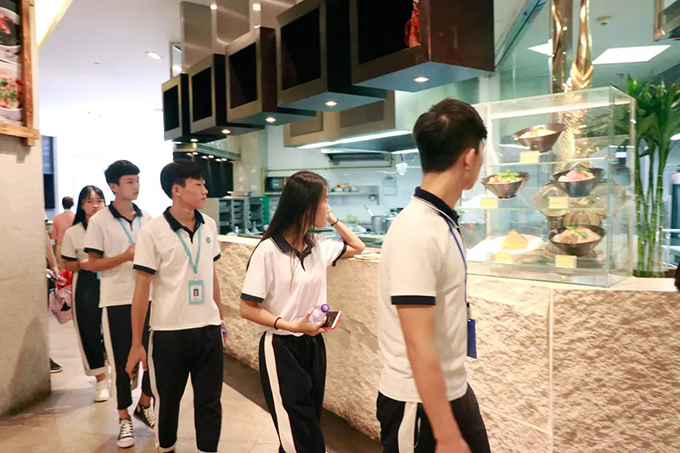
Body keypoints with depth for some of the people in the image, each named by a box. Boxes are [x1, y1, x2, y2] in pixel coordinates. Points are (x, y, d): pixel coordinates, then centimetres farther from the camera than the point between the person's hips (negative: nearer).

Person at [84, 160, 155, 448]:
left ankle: (145, 406, 32)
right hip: (116, 301, -4)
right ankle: (124, 419, 22)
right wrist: (126, 256, -19)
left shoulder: (147, 218, 6)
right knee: (121, 361, 7)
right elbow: (92, 264, -7)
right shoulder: (100, 221, -6)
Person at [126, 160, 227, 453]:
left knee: (209, 402, 9)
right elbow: (142, 289, -9)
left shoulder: (209, 226, 2)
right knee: (167, 401, 16)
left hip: (208, 329, 3)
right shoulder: (152, 231, -12)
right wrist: (136, 343, -7)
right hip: (169, 332, -3)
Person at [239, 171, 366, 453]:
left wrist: (333, 220, 7)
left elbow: (358, 247, 19)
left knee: (309, 426, 17)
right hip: (281, 348, -6)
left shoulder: (319, 246, 1)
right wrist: (291, 326, -23)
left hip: (313, 344, 6)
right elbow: (248, 308, -14)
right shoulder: (268, 251, -17)